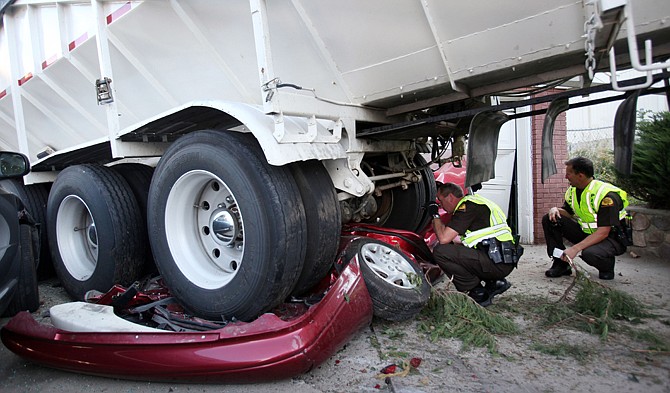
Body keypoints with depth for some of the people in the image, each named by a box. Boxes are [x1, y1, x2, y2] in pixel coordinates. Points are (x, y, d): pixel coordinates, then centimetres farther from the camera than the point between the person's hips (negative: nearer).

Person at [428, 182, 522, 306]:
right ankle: (494, 282, 15)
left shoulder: (467, 206, -10)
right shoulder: (473, 202, 21)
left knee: (440, 252, -15)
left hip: (497, 263, -10)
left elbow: (444, 238, -15)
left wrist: (435, 215, 1)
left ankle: (478, 294, -5)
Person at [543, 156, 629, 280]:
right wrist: (556, 210, -14)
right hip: (586, 233, 7)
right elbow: (569, 213, 12)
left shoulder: (607, 195, -25)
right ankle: (561, 264, -3)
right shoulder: (573, 190, -2)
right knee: (549, 220, -8)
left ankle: (607, 268, -1)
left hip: (611, 238, -7)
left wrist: (575, 248, -37)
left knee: (589, 253, -39)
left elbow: (603, 233, -29)